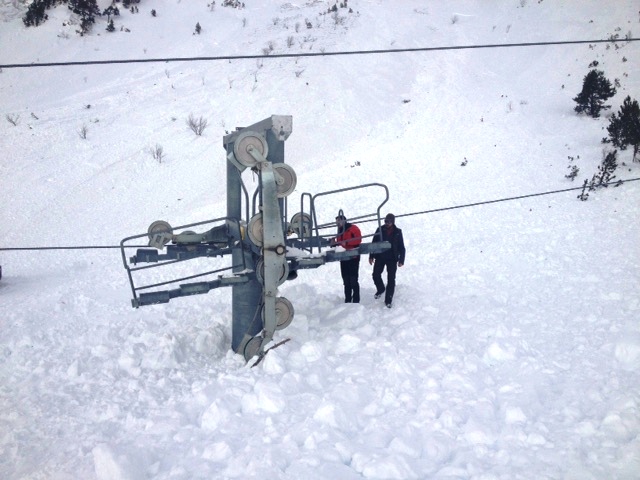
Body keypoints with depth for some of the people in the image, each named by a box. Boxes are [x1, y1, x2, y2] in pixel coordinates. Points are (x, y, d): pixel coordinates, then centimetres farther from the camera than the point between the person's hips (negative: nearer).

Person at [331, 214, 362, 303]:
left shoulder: (353, 228, -5)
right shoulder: (340, 231, 18)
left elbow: (358, 239, -17)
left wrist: (346, 242, -24)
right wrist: (334, 243, 1)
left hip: (353, 257, -8)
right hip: (343, 258, 8)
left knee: (353, 279, -9)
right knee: (346, 280, 9)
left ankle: (356, 300, -6)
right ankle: (347, 300, 14)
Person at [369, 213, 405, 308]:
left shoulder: (397, 232, -2)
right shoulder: (380, 230, 1)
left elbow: (401, 247, 1)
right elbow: (374, 243, 7)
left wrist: (401, 260, -4)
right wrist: (371, 256, 4)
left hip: (392, 258, -1)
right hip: (380, 257, 1)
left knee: (391, 279, 1)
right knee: (376, 275, -2)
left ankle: (388, 300, 8)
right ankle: (380, 289, 28)